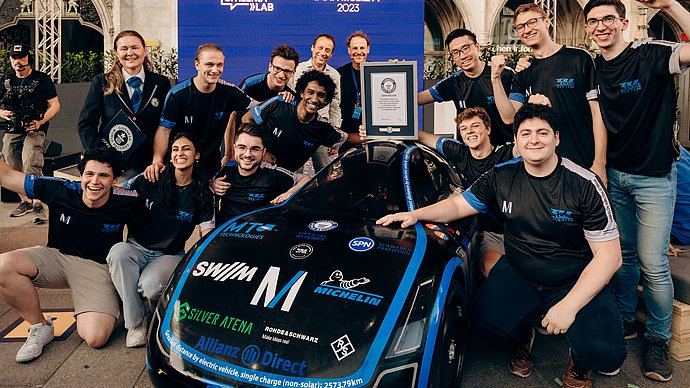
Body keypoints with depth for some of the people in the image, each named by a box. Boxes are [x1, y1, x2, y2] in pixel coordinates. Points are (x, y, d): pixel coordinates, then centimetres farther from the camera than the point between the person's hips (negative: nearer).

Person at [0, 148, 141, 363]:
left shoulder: (124, 202, -15)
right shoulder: (60, 191, -13)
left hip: (98, 267, -3)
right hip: (56, 256, 3)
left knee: (95, 338, -24)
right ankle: (40, 327, -3)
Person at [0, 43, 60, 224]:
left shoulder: (42, 79, 1)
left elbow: (55, 105, -2)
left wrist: (40, 122, -15)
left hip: (34, 130, -5)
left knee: (31, 165, -23)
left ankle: (38, 205, -20)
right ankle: (25, 202, 24)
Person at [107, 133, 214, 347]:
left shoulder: (202, 195, 0)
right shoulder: (151, 180, -1)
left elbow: (208, 236, -1)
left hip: (170, 255, -1)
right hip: (137, 248, 2)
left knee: (150, 286, -34)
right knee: (118, 252, -34)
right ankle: (135, 322, -22)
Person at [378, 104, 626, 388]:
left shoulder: (584, 185, -15)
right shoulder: (502, 177, -3)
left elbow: (608, 255, -14)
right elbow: (458, 205, 8)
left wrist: (569, 305, -25)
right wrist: (416, 214, -10)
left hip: (577, 282, -2)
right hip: (517, 274, 3)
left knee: (605, 354, -25)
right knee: (488, 321, -26)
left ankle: (580, 363, 16)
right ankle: (522, 337, 14)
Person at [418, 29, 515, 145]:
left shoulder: (505, 74, -6)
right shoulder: (454, 82, 6)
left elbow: (509, 119, -14)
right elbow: (417, 98, 6)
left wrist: (495, 79, -21)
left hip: (504, 147, -3)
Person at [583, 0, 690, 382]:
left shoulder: (651, 55, -13)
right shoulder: (594, 68, 4)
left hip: (654, 177, -5)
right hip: (613, 174, 5)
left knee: (653, 263, -3)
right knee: (622, 253, 15)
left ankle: (658, 339, 17)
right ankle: (626, 319, 33)